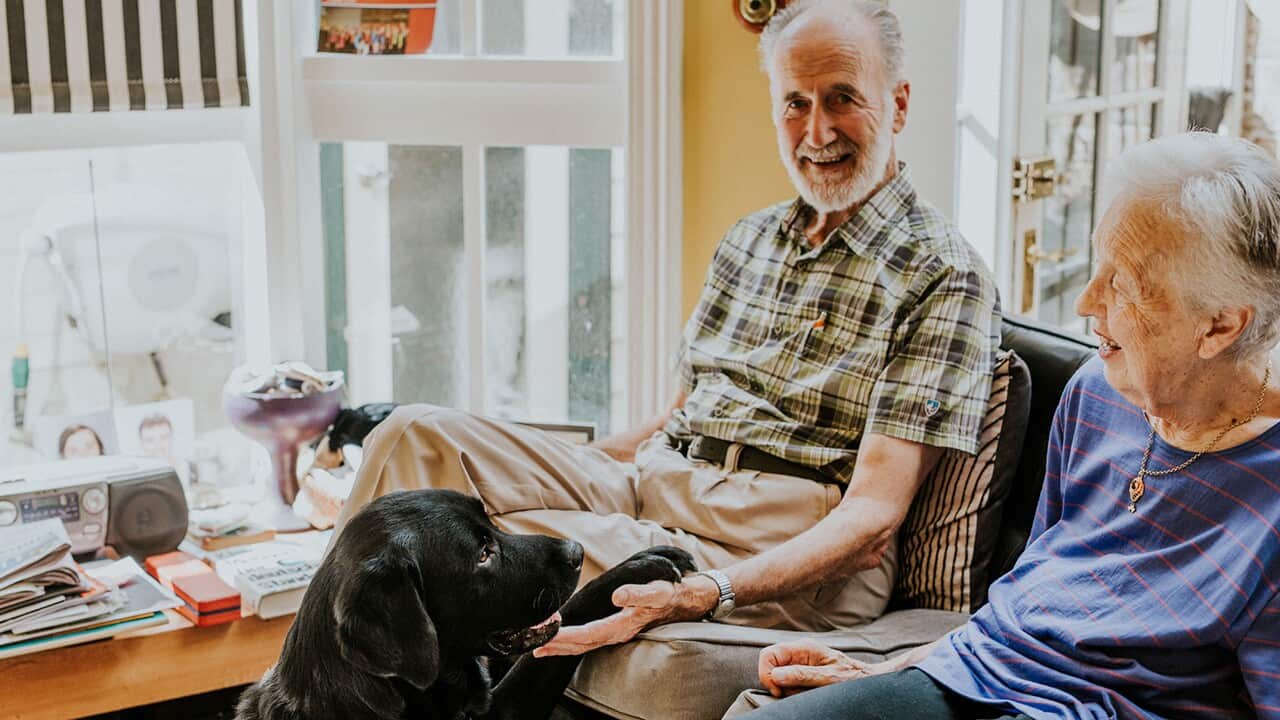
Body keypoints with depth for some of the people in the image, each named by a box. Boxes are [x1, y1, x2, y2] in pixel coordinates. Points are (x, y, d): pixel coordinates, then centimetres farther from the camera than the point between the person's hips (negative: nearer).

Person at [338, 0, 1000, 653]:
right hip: (653, 478, 7)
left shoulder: (944, 277, -5)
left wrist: (707, 592, -30)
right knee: (418, 436, -13)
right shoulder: (749, 240, 19)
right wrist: (553, 470, 7)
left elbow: (873, 518, -14)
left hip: (799, 555, -7)